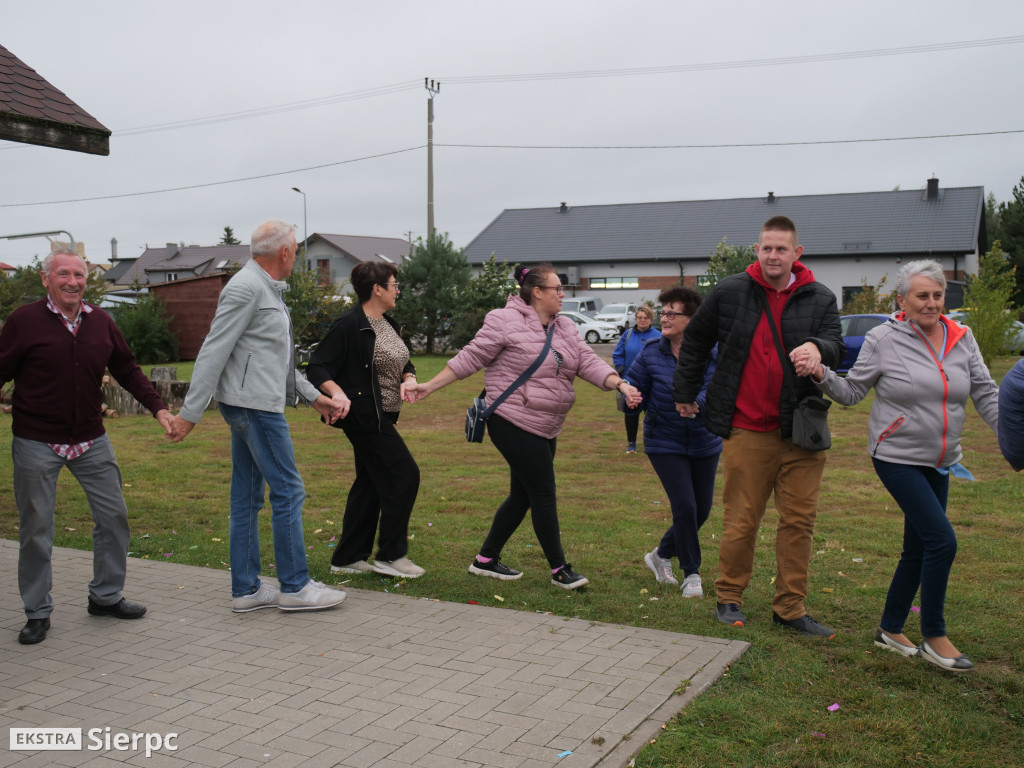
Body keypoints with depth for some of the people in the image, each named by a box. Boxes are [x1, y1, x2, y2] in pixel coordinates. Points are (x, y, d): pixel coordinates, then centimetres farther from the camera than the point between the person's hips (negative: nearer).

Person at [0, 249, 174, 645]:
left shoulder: (101, 322, 5)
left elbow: (127, 371, 13)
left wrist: (158, 407, 4)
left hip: (91, 441, 4)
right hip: (36, 444, -4)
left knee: (114, 515, 6)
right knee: (36, 527, 4)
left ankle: (106, 596, 24)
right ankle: (37, 613, 18)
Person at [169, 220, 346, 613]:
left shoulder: (266, 290, 18)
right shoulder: (246, 288, -13)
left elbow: (277, 358, 24)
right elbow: (213, 352, -18)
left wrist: (315, 397, 21)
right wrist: (190, 413, -19)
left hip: (252, 406, 10)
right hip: (255, 404, -10)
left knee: (248, 497, 11)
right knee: (288, 491, -4)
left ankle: (246, 589, 17)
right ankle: (295, 587, 4)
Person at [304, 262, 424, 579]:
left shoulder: (387, 323, 12)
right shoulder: (350, 326, -17)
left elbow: (404, 363, 17)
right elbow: (316, 368, -17)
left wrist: (408, 380, -5)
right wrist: (338, 393, -32)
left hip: (380, 417, 10)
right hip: (365, 417, -10)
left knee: (370, 483, 12)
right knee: (404, 474, -7)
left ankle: (347, 559, 21)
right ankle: (390, 555, 5)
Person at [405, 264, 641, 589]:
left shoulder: (566, 328, 12)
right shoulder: (505, 321, -11)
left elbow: (588, 362, 5)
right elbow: (470, 358, -7)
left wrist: (621, 384, -12)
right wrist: (429, 387, -7)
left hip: (544, 429, 9)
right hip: (513, 424, -8)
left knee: (522, 496, 13)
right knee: (543, 495, -5)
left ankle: (486, 560, 27)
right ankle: (559, 570, 7)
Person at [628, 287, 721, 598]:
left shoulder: (711, 353, -12)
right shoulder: (651, 353, -7)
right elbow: (632, 387, -1)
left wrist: (696, 403, -43)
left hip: (704, 444, 2)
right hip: (665, 444, -2)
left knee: (702, 510, 10)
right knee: (685, 507, -10)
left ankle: (661, 555, 35)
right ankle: (691, 575, 10)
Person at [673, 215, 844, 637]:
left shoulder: (820, 299, 4)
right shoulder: (729, 292, 2)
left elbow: (836, 345, -7)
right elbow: (695, 341, 14)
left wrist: (818, 348, -31)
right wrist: (685, 393, 17)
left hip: (801, 430, 2)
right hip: (748, 429, -2)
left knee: (799, 520, 6)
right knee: (741, 520, 5)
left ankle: (790, 608, 19)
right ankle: (728, 598, 23)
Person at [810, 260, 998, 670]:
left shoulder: (962, 338, 4)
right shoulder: (883, 339, -9)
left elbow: (986, 394, 6)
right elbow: (852, 392, -2)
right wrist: (823, 376, -20)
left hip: (939, 463, 6)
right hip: (897, 458, -6)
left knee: (918, 549, 12)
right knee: (942, 540, -13)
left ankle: (890, 629, 28)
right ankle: (934, 637, 3)